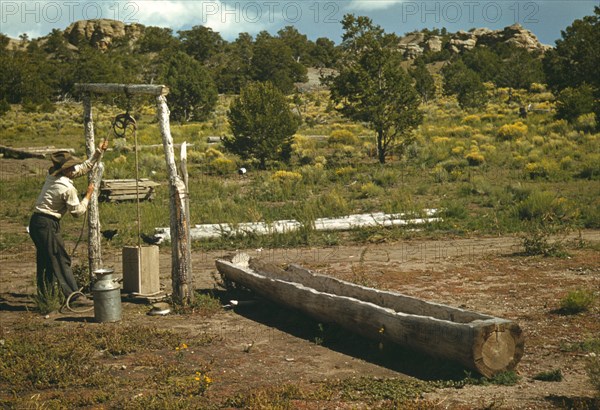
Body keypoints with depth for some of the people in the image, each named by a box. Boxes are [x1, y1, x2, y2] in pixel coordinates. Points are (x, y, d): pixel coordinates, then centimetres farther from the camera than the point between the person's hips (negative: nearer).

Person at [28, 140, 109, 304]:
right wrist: (88, 195, 2)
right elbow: (78, 211, -9)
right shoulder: (67, 188, -18)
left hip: (36, 222, 9)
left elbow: (85, 167, 18)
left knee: (45, 261, 14)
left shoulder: (53, 174, 8)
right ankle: (74, 295, -3)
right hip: (47, 224, -9)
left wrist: (99, 152, 16)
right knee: (61, 261, -5)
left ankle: (44, 296, 19)